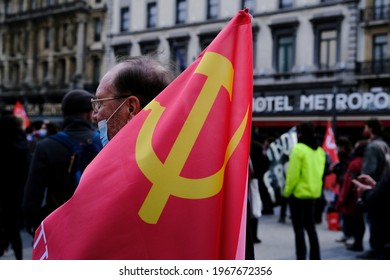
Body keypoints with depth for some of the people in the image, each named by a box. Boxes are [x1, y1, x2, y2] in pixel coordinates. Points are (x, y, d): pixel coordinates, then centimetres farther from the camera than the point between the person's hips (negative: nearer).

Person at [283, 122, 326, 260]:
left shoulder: (298, 149, -14)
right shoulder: (319, 150, 8)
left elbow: (293, 174, -17)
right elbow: (319, 172, 12)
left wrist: (287, 191, -7)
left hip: (298, 193, -7)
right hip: (313, 193, 7)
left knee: (299, 229, -3)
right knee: (310, 227, 17)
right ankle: (315, 259, 22)